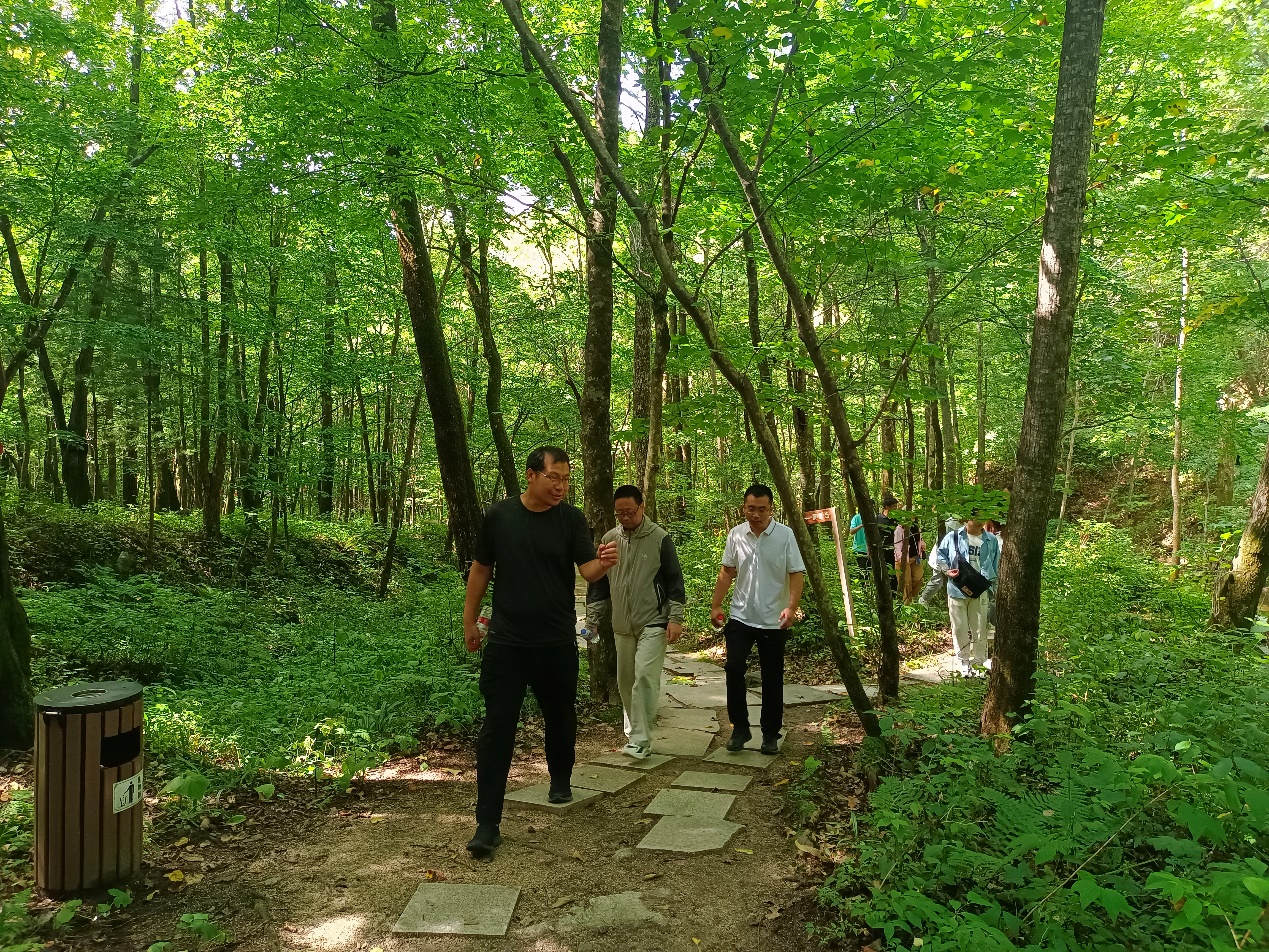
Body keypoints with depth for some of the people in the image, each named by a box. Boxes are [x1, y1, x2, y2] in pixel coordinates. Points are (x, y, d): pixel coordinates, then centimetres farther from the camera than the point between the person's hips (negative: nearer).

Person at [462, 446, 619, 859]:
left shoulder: (571, 519, -4)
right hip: (507, 642, -1)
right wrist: (469, 619, 10)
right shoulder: (499, 515, -2)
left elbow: (588, 570, -13)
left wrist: (603, 562, -36)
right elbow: (481, 569, 8)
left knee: (561, 716, 18)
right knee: (497, 727, -5)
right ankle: (487, 824, 0)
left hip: (558, 643, 1)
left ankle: (561, 779, 46)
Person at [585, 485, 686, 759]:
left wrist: (675, 618, -9)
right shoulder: (610, 539, 6)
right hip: (622, 625, 5)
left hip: (653, 623, -5)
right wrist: (593, 618, 10)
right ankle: (633, 731, 25)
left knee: (645, 677, -14)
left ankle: (640, 740, -11)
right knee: (625, 680, 10)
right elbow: (599, 582, 13)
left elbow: (674, 580, -3)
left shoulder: (659, 538, -6)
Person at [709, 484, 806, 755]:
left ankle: (771, 734, 21)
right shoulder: (736, 535, 0)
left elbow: (796, 574, -10)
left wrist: (792, 607, -23)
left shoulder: (785, 535, -8)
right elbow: (727, 572, 9)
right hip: (741, 617, 2)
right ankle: (740, 728, 6)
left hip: (773, 621, -2)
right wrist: (716, 605, 6)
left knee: (772, 679, 7)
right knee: (733, 668, -9)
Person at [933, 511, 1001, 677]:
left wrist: (989, 581, 0)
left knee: (979, 629, 4)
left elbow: (996, 565, 10)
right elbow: (940, 554, 8)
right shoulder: (953, 537, -2)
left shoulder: (991, 541, 2)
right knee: (960, 628, 5)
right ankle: (964, 662, 16)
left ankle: (978, 663, 16)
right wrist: (947, 570, -7)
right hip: (957, 589, -1)